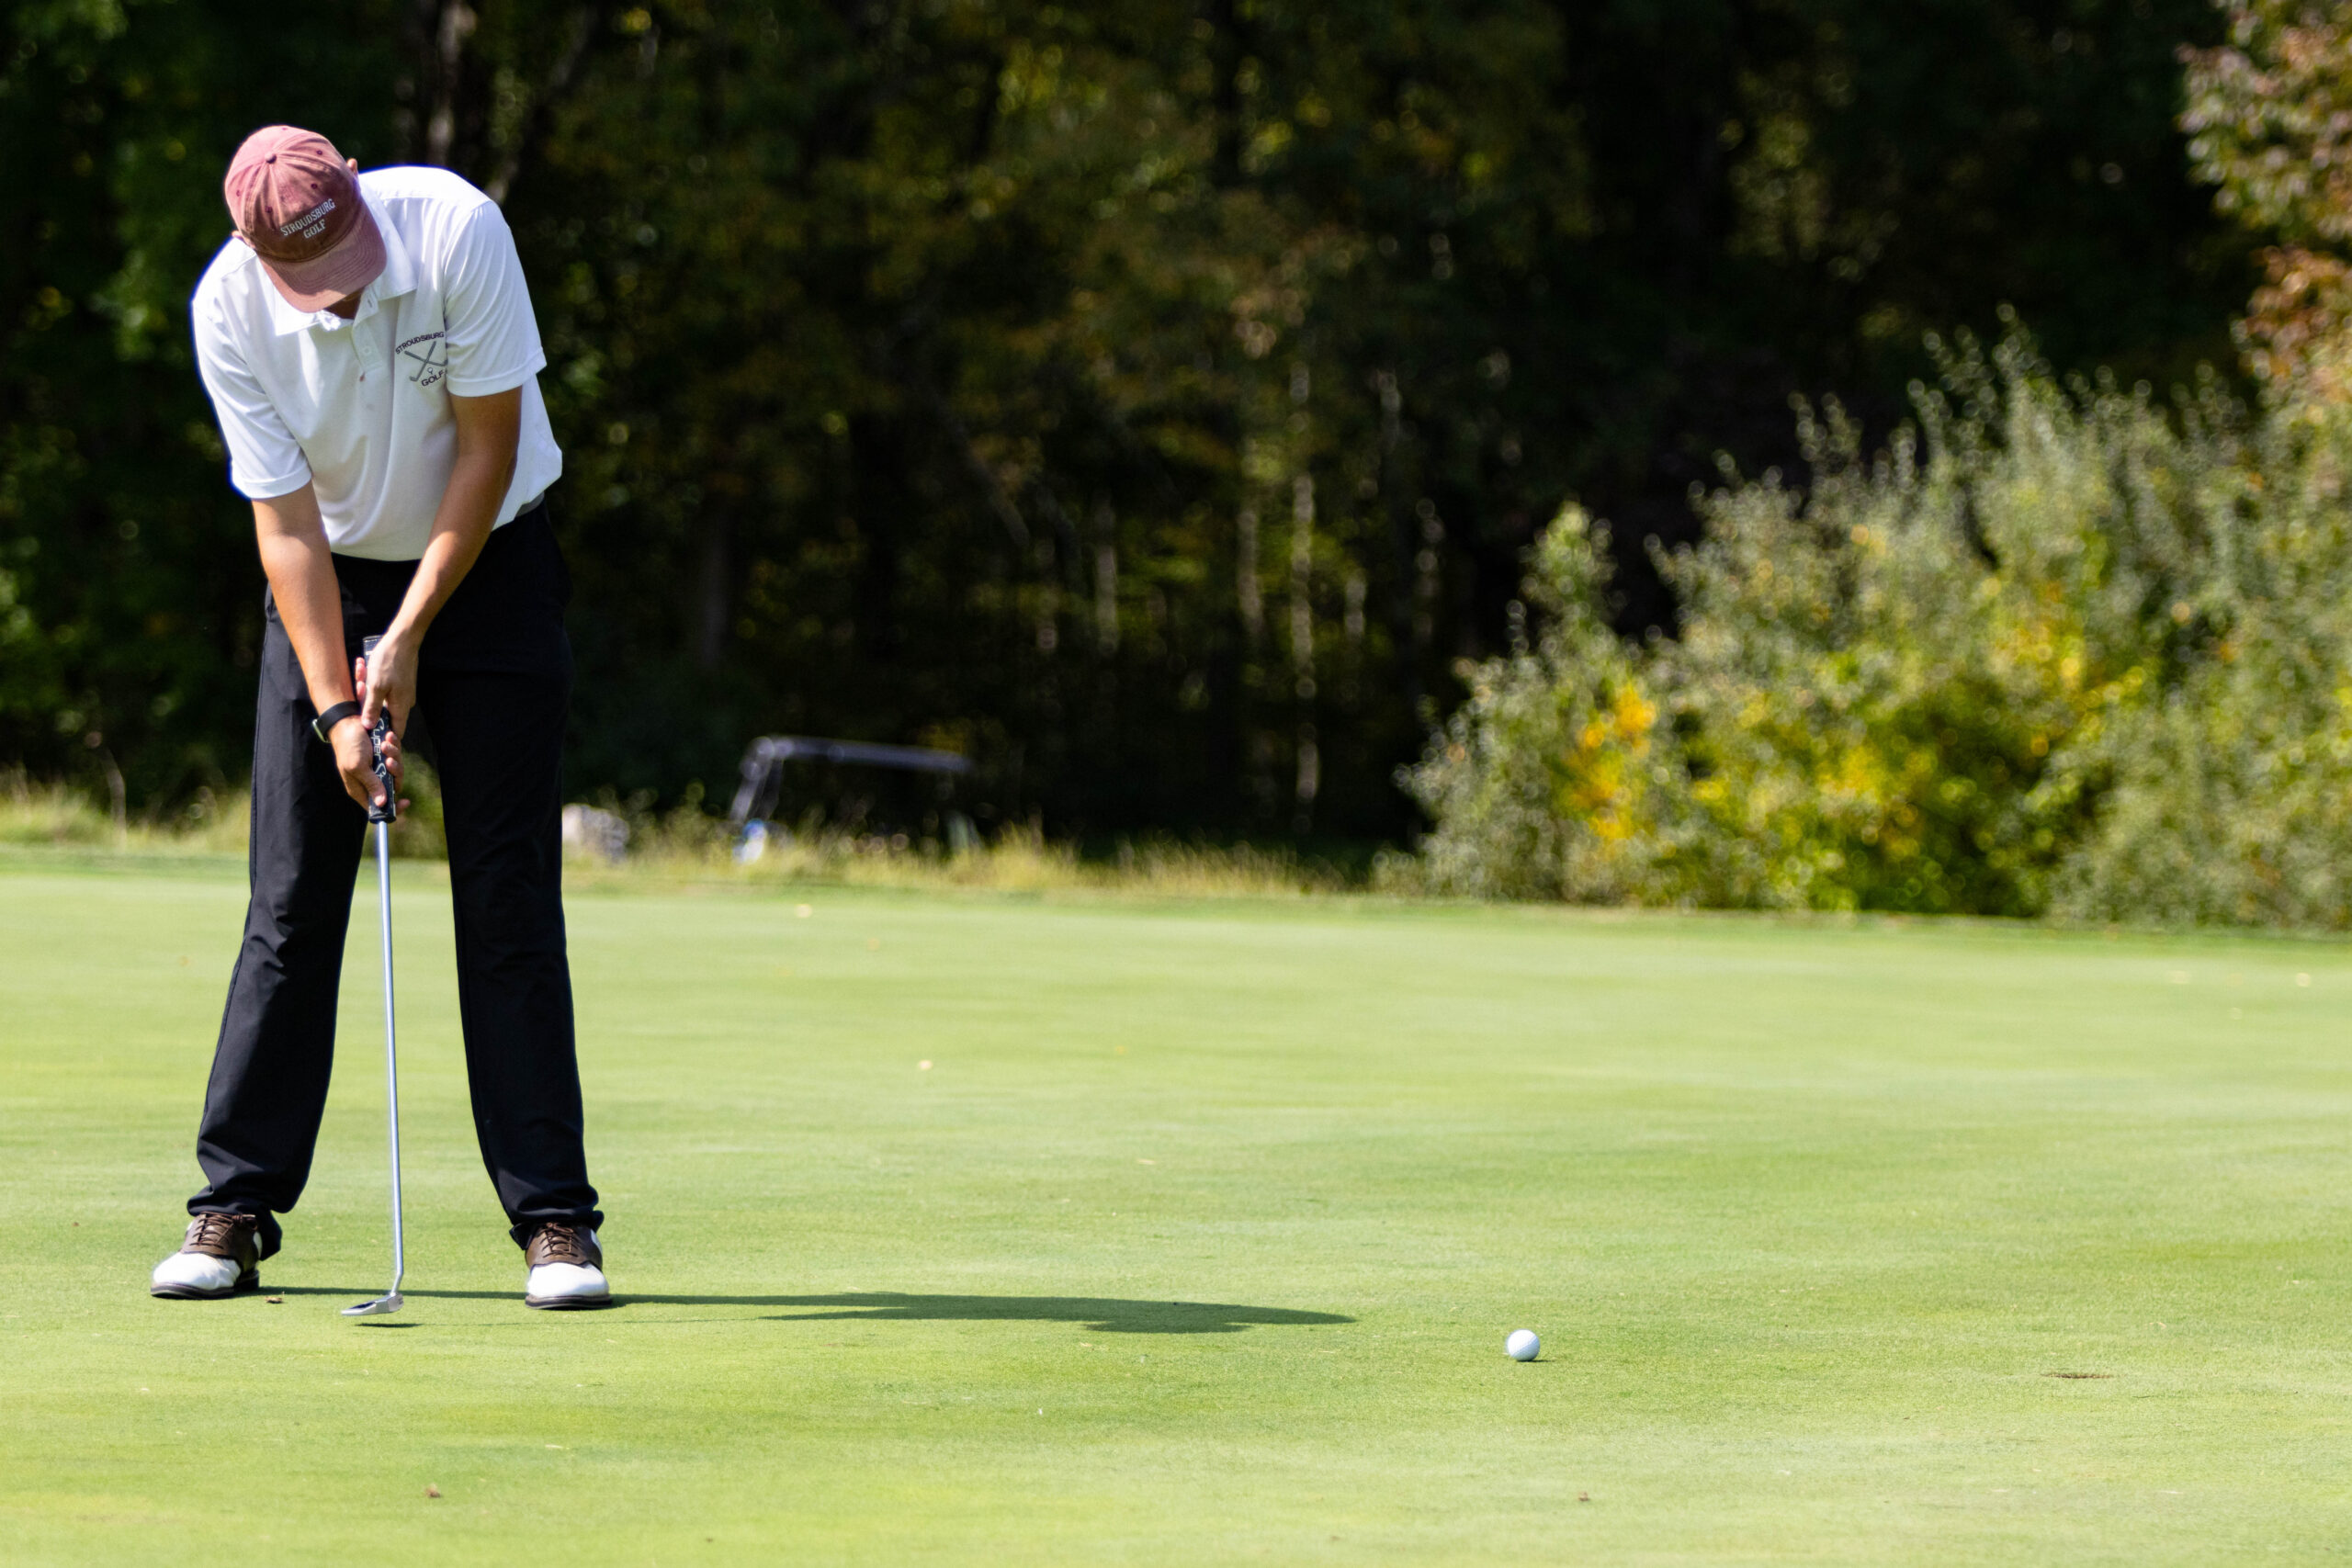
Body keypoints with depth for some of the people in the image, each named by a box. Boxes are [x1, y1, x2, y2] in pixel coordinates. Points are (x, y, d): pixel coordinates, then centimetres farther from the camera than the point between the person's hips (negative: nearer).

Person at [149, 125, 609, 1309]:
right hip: (330, 582, 1)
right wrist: (336, 706, -22)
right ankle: (236, 1208, 3)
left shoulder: (457, 231, -24)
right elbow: (285, 520, -15)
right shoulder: (229, 310, -19)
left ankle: (553, 1217, -6)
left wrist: (409, 639, -16)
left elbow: (488, 447, -16)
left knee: (508, 897, -7)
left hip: (485, 564, -1)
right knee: (291, 900, -3)